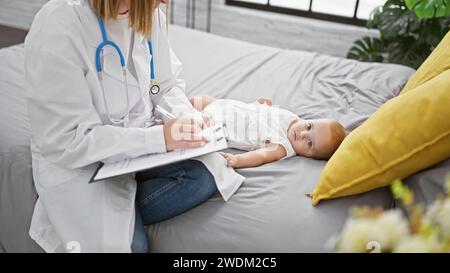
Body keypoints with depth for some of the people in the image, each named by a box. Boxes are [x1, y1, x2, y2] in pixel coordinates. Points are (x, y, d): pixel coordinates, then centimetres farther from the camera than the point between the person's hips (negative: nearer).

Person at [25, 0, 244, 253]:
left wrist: (187, 117, -15)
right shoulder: (57, 29, -24)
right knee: (131, 244, -23)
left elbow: (168, 85, 8)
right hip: (80, 161, -5)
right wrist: (159, 138, -29)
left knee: (207, 174, -19)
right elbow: (64, 142, -23)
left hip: (144, 142, 6)